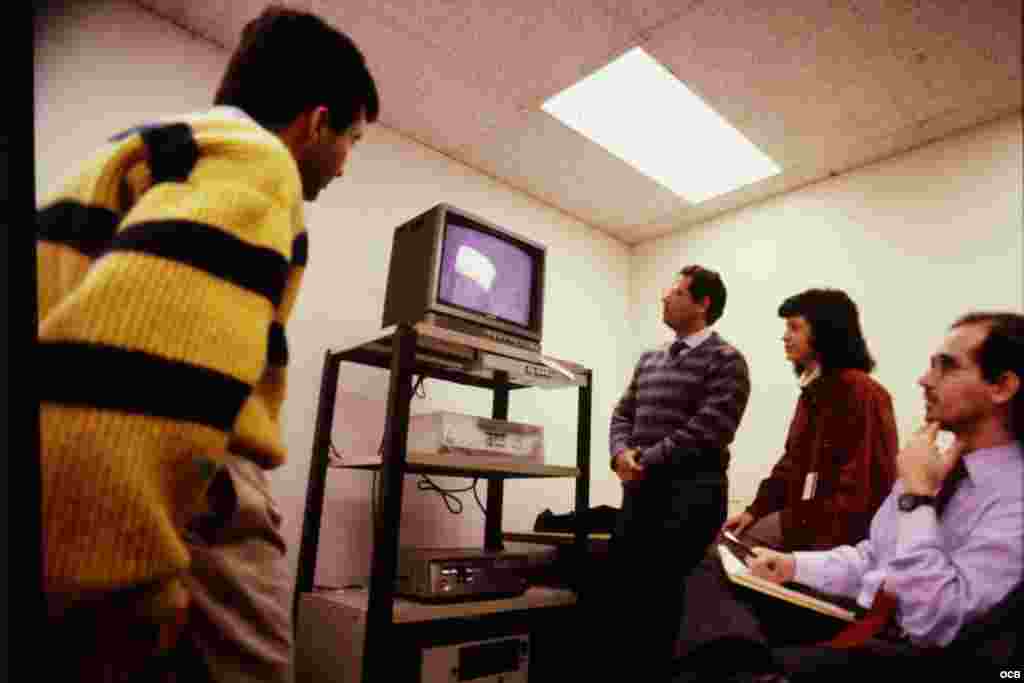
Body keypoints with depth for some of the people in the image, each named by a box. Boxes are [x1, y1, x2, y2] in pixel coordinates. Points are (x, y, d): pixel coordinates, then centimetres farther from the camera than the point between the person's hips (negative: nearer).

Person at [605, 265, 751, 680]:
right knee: (621, 582, 13)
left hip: (692, 490, -6)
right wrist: (622, 452, -8)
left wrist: (646, 459, -14)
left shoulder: (725, 359, -5)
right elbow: (622, 413, 12)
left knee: (659, 588, 1)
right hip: (640, 488, 7)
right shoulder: (649, 359, 16)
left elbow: (706, 429, -16)